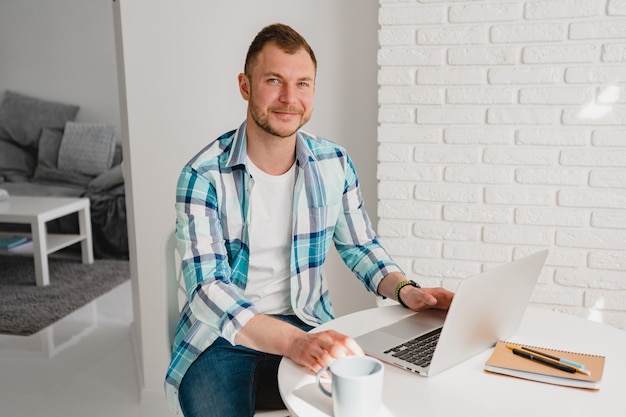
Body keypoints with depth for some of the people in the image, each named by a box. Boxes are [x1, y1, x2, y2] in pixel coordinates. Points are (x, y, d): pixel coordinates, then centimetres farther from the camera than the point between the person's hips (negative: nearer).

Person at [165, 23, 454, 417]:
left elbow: (361, 246, 11)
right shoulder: (203, 176, -14)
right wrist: (293, 341, -38)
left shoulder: (335, 164, -2)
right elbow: (208, 289, -23)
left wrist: (405, 290, -9)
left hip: (309, 326, 4)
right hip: (222, 336, -3)